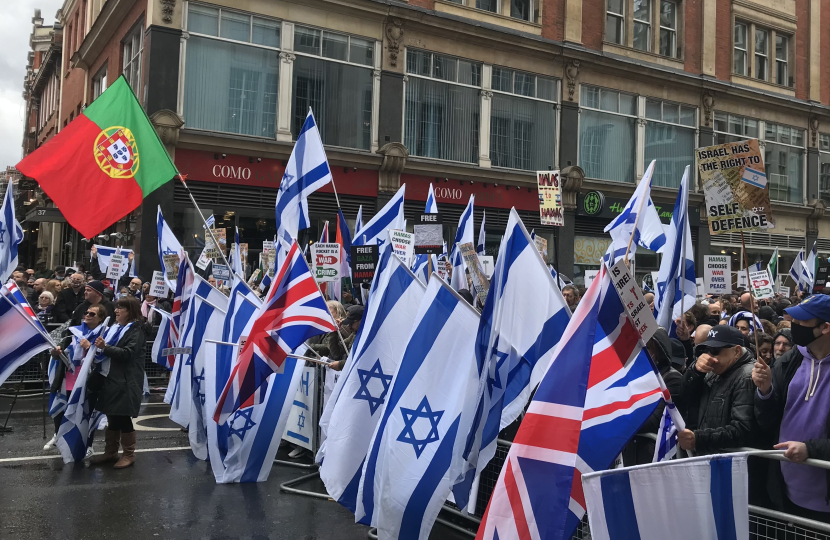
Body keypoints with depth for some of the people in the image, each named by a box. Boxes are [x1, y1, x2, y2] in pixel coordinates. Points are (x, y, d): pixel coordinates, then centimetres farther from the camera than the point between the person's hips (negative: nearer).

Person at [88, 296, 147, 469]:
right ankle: (110, 452, 22)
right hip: (111, 379, 8)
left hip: (126, 382, -8)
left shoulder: (136, 330, -7)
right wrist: (99, 347, 7)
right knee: (112, 418, 12)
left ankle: (129, 454, 9)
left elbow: (128, 353, -20)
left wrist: (105, 347, -26)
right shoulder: (116, 328, 17)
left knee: (123, 418, -2)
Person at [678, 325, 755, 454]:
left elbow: (742, 430, -22)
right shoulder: (715, 374, 18)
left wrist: (698, 439, -31)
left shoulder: (746, 378, -11)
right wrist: (695, 371, -7)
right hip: (705, 456, 8)